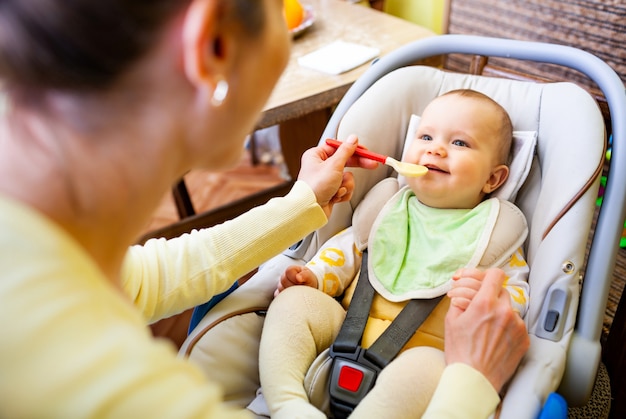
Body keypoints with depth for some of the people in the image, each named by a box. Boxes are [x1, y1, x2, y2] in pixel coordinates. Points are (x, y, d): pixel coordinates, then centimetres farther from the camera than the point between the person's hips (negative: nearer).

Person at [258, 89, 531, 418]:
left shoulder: (493, 231, 8)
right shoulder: (390, 206, 16)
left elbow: (517, 293, 3)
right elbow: (349, 246, 20)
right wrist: (315, 276, 2)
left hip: (425, 349, -4)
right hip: (347, 328, 4)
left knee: (425, 368, -38)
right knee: (294, 301, -17)